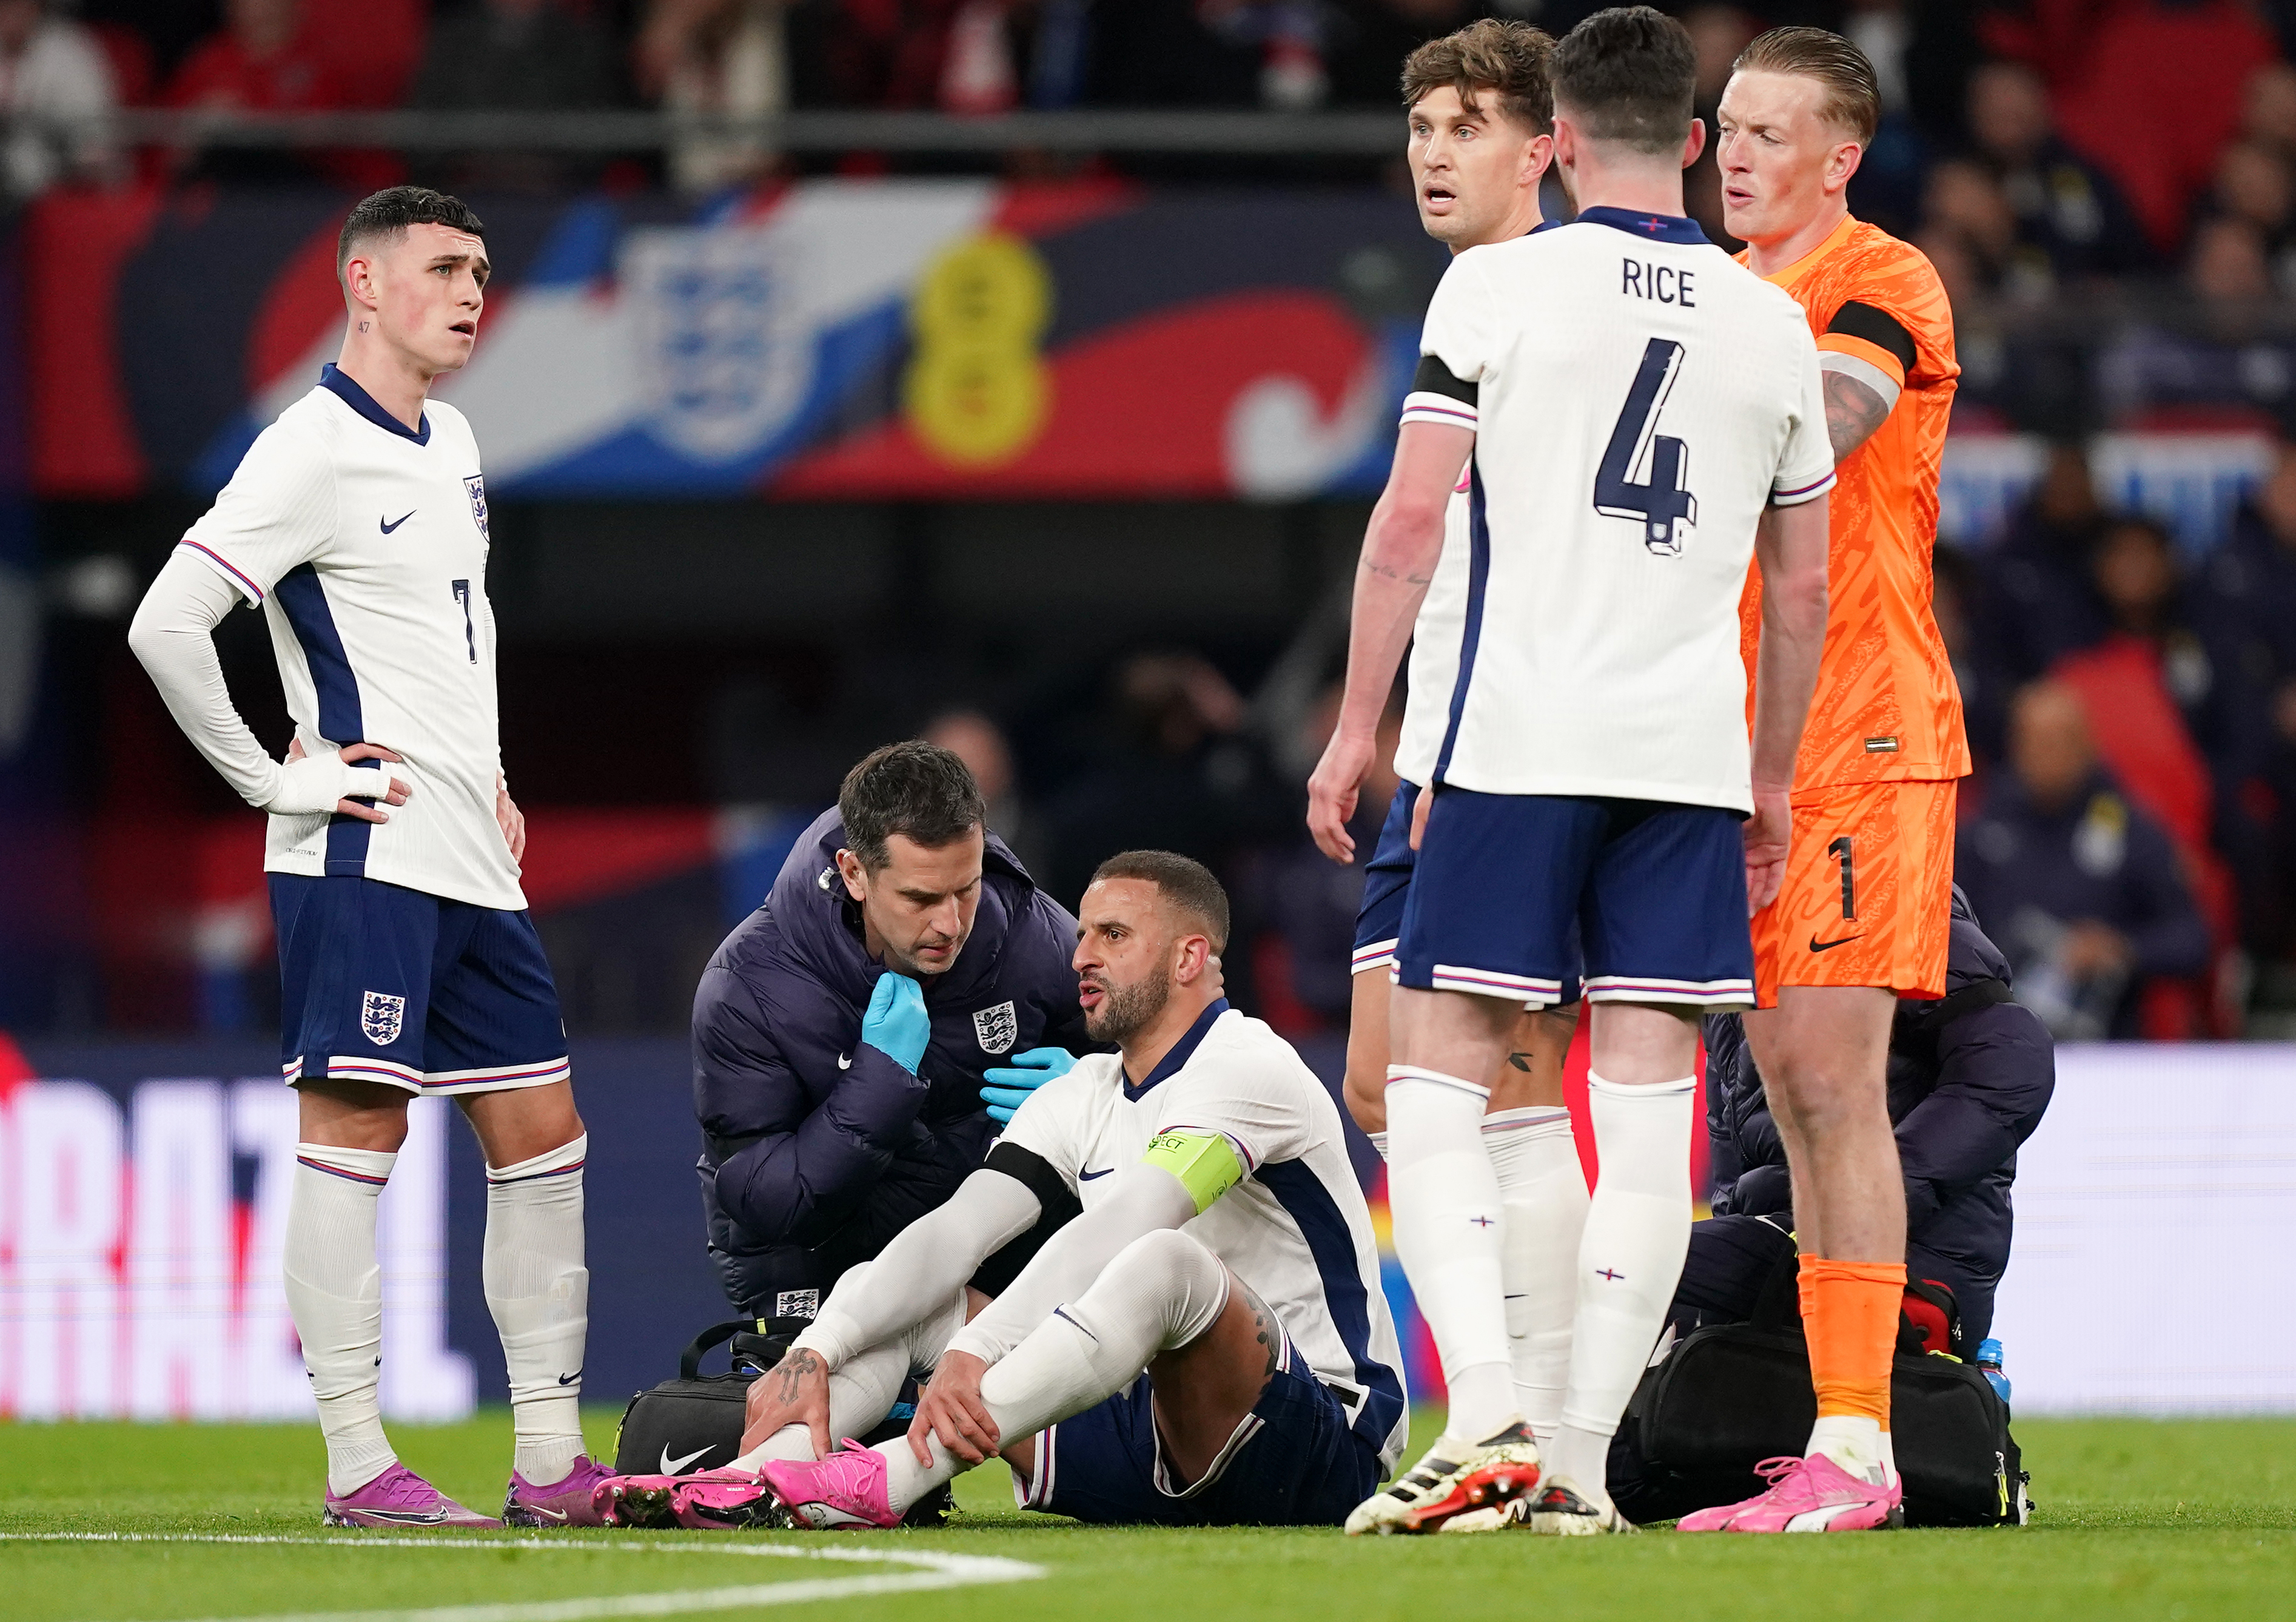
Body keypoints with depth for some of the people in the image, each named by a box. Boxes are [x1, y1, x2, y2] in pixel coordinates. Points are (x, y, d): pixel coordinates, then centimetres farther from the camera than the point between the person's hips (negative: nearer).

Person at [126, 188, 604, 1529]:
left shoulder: (454, 447, 16)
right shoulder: (313, 454, -11)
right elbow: (166, 626, -17)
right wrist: (279, 780, -13)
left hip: (475, 865, 9)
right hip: (363, 861, -9)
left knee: (542, 1134, 6)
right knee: (356, 1129, -8)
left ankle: (551, 1456, 9)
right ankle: (358, 1463, -6)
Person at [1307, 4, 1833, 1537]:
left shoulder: (1501, 282, -1)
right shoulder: (1774, 326, 10)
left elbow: (1414, 516, -4)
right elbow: (1804, 584, 15)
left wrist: (1357, 723, 3)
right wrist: (1772, 776, 25)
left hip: (1516, 736, -3)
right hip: (1692, 750, 3)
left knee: (1439, 1074, 2)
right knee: (1649, 1096, 2)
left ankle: (1488, 1410, -14)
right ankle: (1584, 1460, -1)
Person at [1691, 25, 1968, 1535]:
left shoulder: (1883, 289, -7)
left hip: (1859, 743, -8)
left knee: (1832, 1078, -12)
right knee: (1793, 1093, 7)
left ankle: (1857, 1447, -14)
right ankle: (1842, 1433, 9)